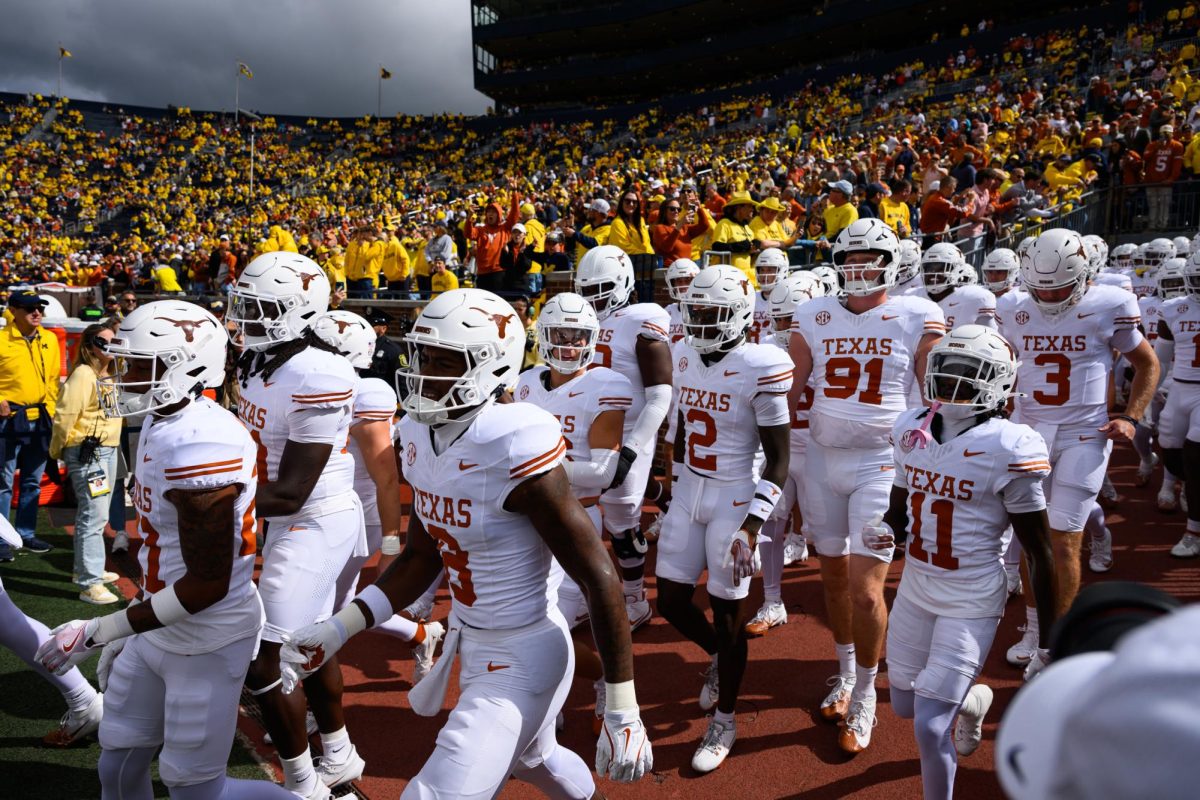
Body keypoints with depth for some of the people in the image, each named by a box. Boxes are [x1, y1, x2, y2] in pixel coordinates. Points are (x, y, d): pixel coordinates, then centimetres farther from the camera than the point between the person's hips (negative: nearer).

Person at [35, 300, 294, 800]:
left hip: (208, 638, -9)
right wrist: (128, 633, 19)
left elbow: (208, 584, -25)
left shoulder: (200, 445, -27)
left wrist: (99, 631, -19)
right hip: (160, 631, 9)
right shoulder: (161, 425, 4)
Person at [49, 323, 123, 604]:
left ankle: (87, 568, 31)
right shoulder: (83, 375, -14)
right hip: (87, 452, -9)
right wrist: (57, 452, -6)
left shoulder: (111, 375, 13)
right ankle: (90, 584, -6)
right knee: (94, 516, -10)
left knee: (93, 514, 18)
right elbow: (65, 416, -16)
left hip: (108, 450, 9)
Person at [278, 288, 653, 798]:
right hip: (471, 643, 8)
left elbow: (599, 579, -23)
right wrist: (338, 629, 1)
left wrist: (623, 713, -19)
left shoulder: (516, 449, -28)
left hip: (521, 659, -8)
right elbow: (422, 557, 8)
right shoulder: (420, 438, -3)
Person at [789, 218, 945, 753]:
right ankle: (845, 673, 36)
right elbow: (789, 389, 7)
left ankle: (865, 697, 16)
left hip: (884, 464, -3)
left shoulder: (918, 318, -5)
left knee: (865, 586, -6)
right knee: (833, 575, 13)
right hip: (823, 459, 3)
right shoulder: (815, 316, 3)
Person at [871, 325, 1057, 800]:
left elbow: (1038, 551, -11)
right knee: (905, 705, 20)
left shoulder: (1008, 449, -18)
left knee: (929, 726, -5)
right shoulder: (912, 430, -1)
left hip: (972, 603, -6)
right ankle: (972, 700, 51)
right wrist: (884, 531, -13)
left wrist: (1049, 634, -6)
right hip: (915, 587, 6)